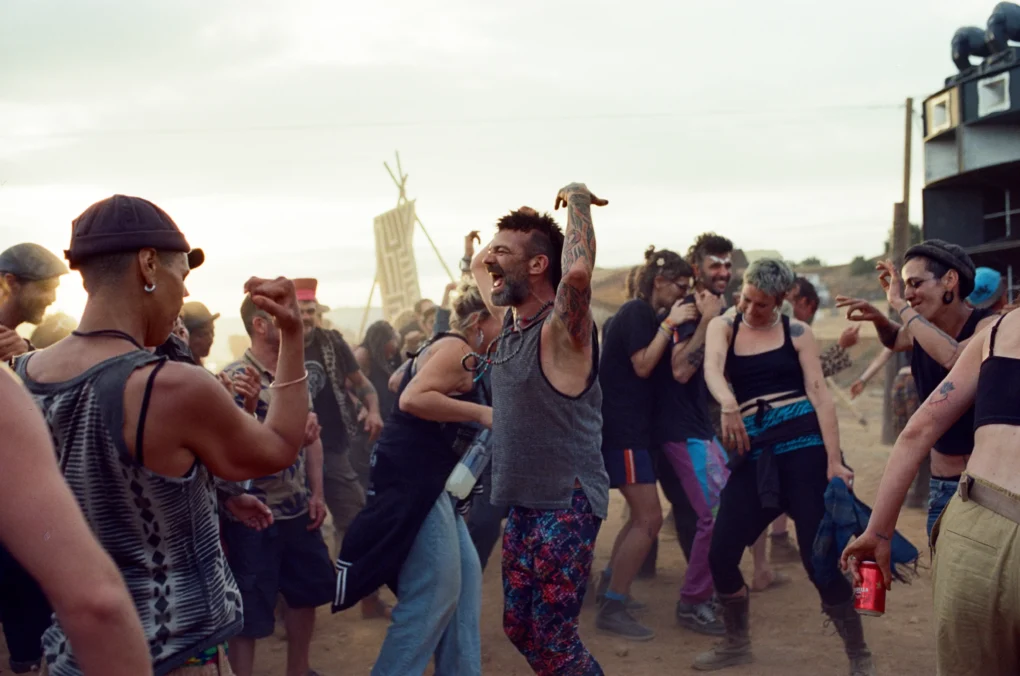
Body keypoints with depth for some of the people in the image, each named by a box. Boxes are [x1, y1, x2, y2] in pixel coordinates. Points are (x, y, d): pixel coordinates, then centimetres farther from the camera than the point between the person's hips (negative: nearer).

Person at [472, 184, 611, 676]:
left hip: (566, 505, -9)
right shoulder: (511, 322, 7)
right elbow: (479, 267, 27)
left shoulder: (561, 329, -18)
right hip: (522, 505, 9)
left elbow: (578, 272, -41)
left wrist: (577, 199, -26)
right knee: (520, 629, 17)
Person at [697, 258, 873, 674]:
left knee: (818, 558, -8)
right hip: (754, 453, 3)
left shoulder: (797, 332, 4)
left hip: (803, 444, -3)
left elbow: (819, 394, -3)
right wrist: (728, 405, -35)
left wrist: (834, 460, -14)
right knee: (720, 554, 0)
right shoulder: (723, 327, 9)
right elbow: (712, 368, -12)